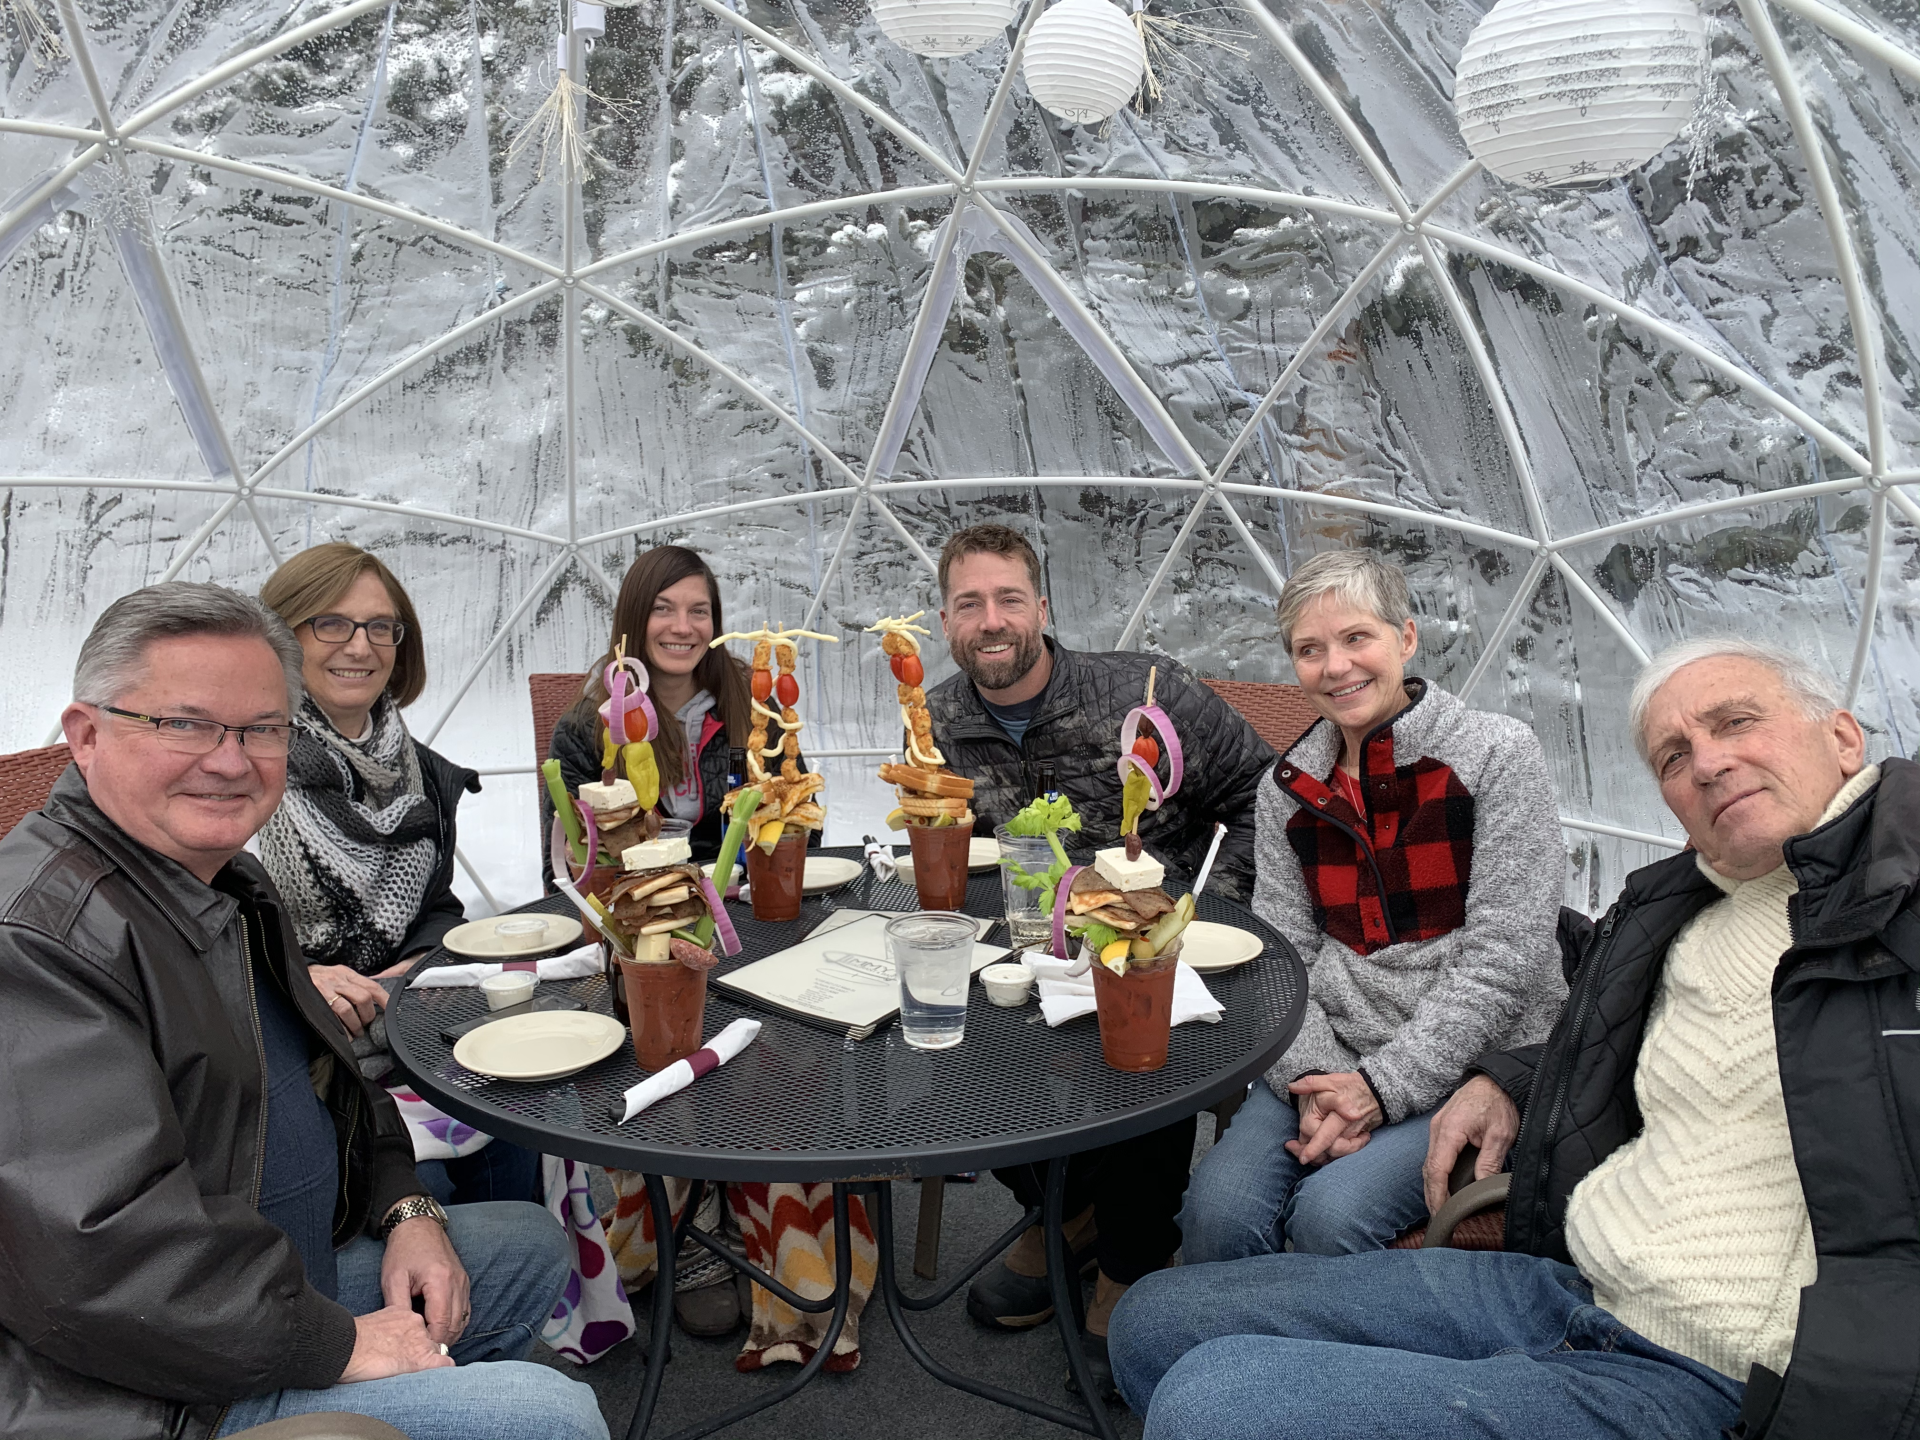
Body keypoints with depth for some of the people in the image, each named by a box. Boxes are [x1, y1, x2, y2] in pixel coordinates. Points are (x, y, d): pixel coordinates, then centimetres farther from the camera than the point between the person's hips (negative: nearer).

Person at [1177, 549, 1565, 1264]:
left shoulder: (1496, 754, -5)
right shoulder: (1288, 787, 9)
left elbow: (1503, 957, -11)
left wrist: (1384, 1084, -16)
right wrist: (1313, 1076, -12)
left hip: (1469, 1063, -3)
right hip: (1330, 1057, 4)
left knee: (1331, 1214, -26)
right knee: (1214, 1210, -21)